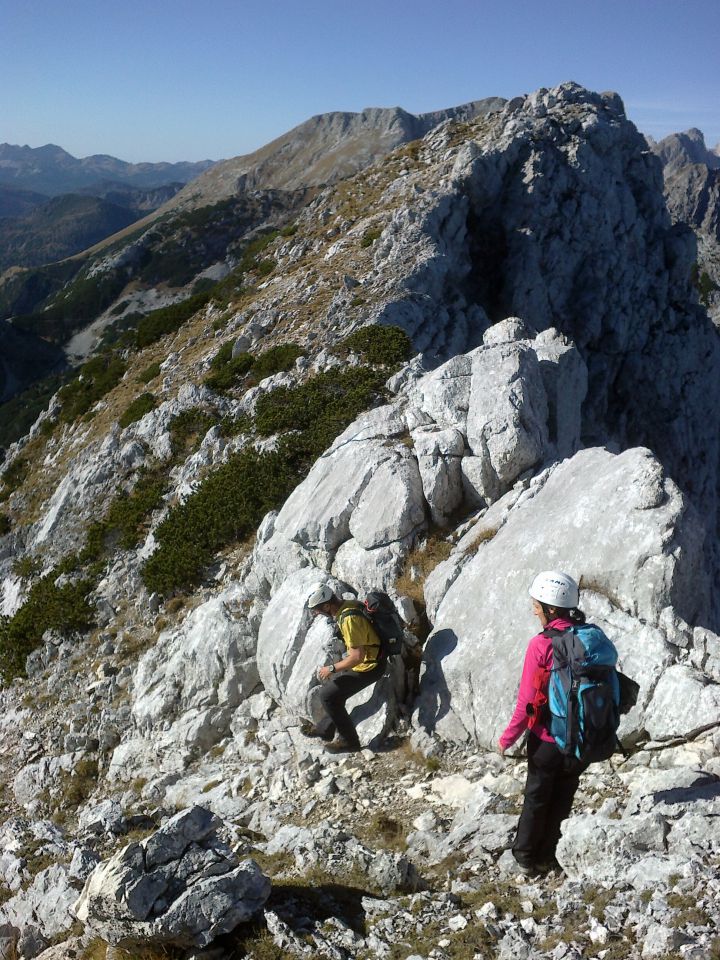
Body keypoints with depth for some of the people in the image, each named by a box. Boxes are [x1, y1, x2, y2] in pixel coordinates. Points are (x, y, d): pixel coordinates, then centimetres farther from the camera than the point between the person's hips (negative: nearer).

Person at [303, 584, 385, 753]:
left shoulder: (349, 620, -30)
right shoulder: (348, 604, -1)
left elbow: (357, 657, -28)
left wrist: (332, 669, -16)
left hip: (367, 667, -10)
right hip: (366, 659, 10)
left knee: (328, 696, -5)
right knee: (330, 684, 21)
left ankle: (348, 741, 6)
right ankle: (325, 729, 36)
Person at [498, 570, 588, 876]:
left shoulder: (541, 644, -21)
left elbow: (527, 701, -17)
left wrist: (507, 738, -5)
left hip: (547, 738, -4)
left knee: (536, 797, 15)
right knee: (563, 798, 19)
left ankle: (525, 856, 27)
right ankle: (545, 857, 30)